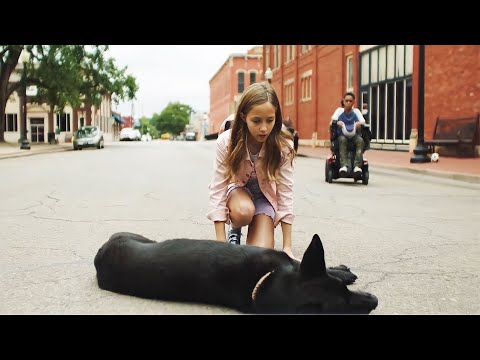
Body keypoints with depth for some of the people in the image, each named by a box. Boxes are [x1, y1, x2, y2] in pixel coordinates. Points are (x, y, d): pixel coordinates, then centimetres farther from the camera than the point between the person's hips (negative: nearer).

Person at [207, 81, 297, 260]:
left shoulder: (283, 146, -26)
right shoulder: (226, 142, -27)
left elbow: (286, 193, -22)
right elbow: (218, 189, -24)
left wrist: (287, 247, -23)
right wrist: (221, 244, -27)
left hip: (266, 194, 0)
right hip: (237, 189, 0)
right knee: (243, 211, -37)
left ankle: (256, 229, 15)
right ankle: (234, 231, 0)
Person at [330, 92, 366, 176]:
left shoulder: (356, 111, 11)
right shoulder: (339, 110, 10)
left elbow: (363, 121, -4)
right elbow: (333, 119, -7)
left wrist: (359, 123, -30)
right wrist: (337, 122, -32)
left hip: (354, 135, 1)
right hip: (342, 135, -1)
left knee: (360, 140, -33)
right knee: (342, 140, -36)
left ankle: (357, 166, -41)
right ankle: (343, 165, -45)